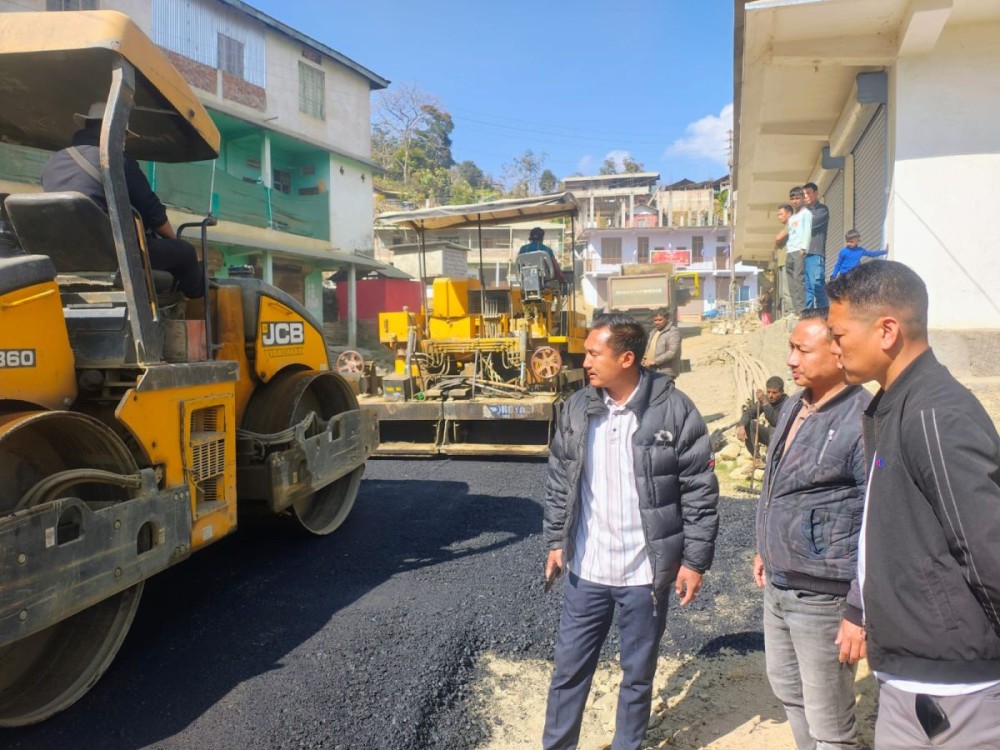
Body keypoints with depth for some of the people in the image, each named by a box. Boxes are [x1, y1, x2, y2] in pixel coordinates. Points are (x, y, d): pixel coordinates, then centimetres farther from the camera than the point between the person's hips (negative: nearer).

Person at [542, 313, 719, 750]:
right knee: (569, 668, 14)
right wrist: (556, 541, 8)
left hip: (646, 571, -3)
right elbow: (559, 481, 9)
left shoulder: (674, 410, -12)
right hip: (586, 569, 3)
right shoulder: (576, 409, -1)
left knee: (638, 674, 15)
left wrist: (695, 560, -8)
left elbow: (700, 491, -8)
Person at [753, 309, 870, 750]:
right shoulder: (794, 406, 6)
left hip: (823, 596, -8)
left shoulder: (864, 421, -21)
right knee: (786, 686, 25)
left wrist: (859, 610, -20)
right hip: (777, 586, 8)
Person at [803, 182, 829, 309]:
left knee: (817, 284, -13)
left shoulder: (822, 210, 6)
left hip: (816, 253, -6)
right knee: (806, 286, 3)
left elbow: (812, 223, -9)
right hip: (803, 253, 6)